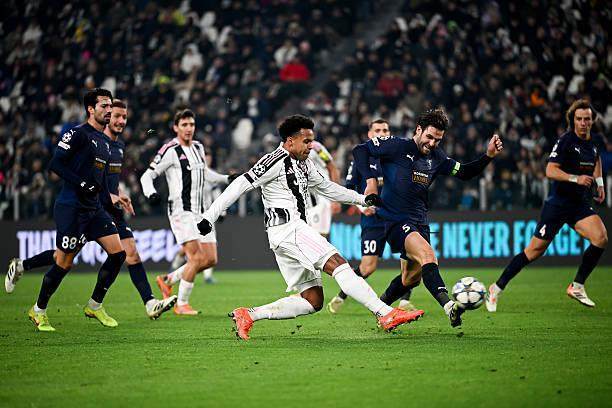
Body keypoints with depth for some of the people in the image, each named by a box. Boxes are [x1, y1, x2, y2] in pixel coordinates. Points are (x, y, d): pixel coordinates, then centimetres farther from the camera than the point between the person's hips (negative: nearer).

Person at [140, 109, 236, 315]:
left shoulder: (198, 147, 13)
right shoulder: (170, 151, -9)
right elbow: (147, 176, -8)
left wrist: (227, 179, 25)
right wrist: (150, 193, -26)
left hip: (201, 212, 8)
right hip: (181, 211, -8)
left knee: (210, 259, 4)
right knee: (196, 257, -16)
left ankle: (168, 280, 20)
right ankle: (182, 304, -3)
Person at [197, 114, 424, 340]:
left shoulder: (304, 164, 20)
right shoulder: (276, 161, -8)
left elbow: (326, 188, 33)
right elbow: (241, 185, -11)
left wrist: (363, 199, 26)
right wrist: (210, 217, -14)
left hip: (295, 231, 10)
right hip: (287, 227, -10)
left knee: (313, 301, 5)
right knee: (338, 264, -19)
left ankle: (248, 315, 4)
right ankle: (385, 314, -26)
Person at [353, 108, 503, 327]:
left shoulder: (436, 157, 10)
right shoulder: (397, 146, -8)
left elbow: (464, 172, 16)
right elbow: (360, 150, -5)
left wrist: (488, 155, 2)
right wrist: (371, 179, -16)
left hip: (419, 221, 8)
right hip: (396, 220, -8)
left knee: (412, 277, 15)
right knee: (427, 254, -31)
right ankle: (449, 307, -48)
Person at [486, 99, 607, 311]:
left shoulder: (593, 141, 8)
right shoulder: (566, 140, -13)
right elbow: (550, 171, -21)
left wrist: (599, 183, 22)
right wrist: (575, 178, -31)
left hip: (581, 205, 6)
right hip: (558, 203, -6)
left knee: (601, 238, -18)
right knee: (535, 250, -5)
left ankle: (577, 286, -3)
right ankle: (496, 289, 7)